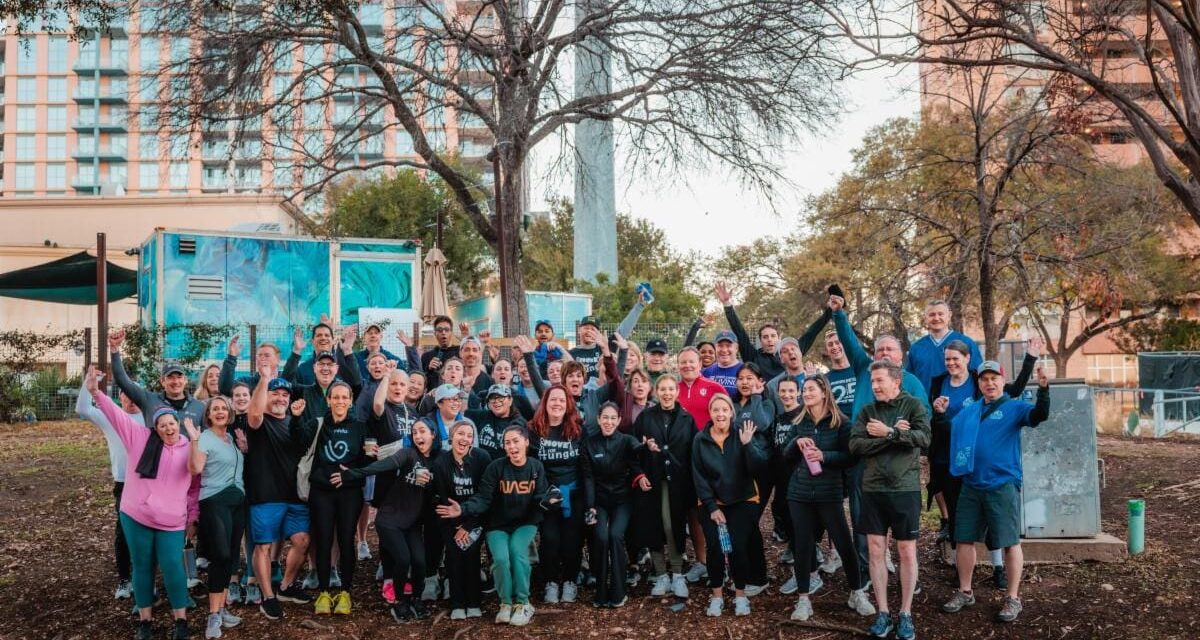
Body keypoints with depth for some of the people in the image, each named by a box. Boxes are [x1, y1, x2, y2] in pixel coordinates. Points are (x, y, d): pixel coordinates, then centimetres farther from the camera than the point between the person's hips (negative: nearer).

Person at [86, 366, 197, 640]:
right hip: (135, 517, 1)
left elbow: (194, 486, 9)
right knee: (142, 568, 8)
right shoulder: (141, 438, 1)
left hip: (171, 523, 0)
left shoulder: (189, 449, 3)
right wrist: (96, 392, -19)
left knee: (172, 567, -7)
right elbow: (117, 414, -7)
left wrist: (193, 518, 9)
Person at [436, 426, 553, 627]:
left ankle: (522, 603, -11)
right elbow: (483, 498, -14)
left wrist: (548, 499, -27)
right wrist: (463, 510, -32)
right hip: (498, 524, 0)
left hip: (525, 523, 0)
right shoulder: (496, 467, -11)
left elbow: (541, 497, -3)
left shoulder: (536, 467, -4)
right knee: (501, 558, -25)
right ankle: (506, 603, 1)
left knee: (517, 550, -28)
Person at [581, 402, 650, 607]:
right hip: (599, 500, 1)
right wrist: (590, 506, -12)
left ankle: (618, 593, -13)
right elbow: (588, 476, -2)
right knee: (601, 537, -22)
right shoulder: (589, 443, 1)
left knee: (616, 535, -24)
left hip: (622, 499, -1)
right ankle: (601, 593, -9)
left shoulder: (626, 441, 0)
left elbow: (639, 450, -20)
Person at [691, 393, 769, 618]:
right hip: (712, 504, 1)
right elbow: (699, 477, -2)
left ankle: (740, 595, 8)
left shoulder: (742, 435, -6)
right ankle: (717, 596, 8)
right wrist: (712, 507, -8)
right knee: (714, 549, -10)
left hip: (743, 501, -1)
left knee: (739, 548, -11)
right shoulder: (701, 440, -3)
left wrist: (748, 444, -29)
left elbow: (758, 468, -15)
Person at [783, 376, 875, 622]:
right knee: (802, 544, 4)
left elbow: (850, 456, -7)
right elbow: (786, 458, 8)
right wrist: (795, 443, -12)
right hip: (800, 492, 3)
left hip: (829, 493, -3)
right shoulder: (799, 423, 7)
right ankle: (803, 599, 13)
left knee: (844, 543, 1)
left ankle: (857, 593, 19)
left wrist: (824, 456, -21)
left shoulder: (841, 423, -4)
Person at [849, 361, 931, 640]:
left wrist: (888, 433, -16)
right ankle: (882, 613, 13)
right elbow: (855, 445, -6)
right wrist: (894, 435, -14)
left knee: (907, 551, 3)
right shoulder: (867, 411, 8)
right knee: (876, 550, 4)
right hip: (873, 489, 3)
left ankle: (905, 614, 14)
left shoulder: (914, 405, 0)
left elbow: (924, 438, -16)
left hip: (905, 488, -3)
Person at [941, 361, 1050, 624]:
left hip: (1003, 486, -5)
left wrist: (1043, 389, -36)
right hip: (971, 486, 5)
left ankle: (1013, 599, 10)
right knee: (964, 540, 10)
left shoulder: (1014, 408, -2)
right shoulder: (968, 412, 13)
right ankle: (964, 592, 23)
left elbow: (1039, 415, -20)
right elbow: (950, 433, 22)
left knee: (1010, 542, 0)